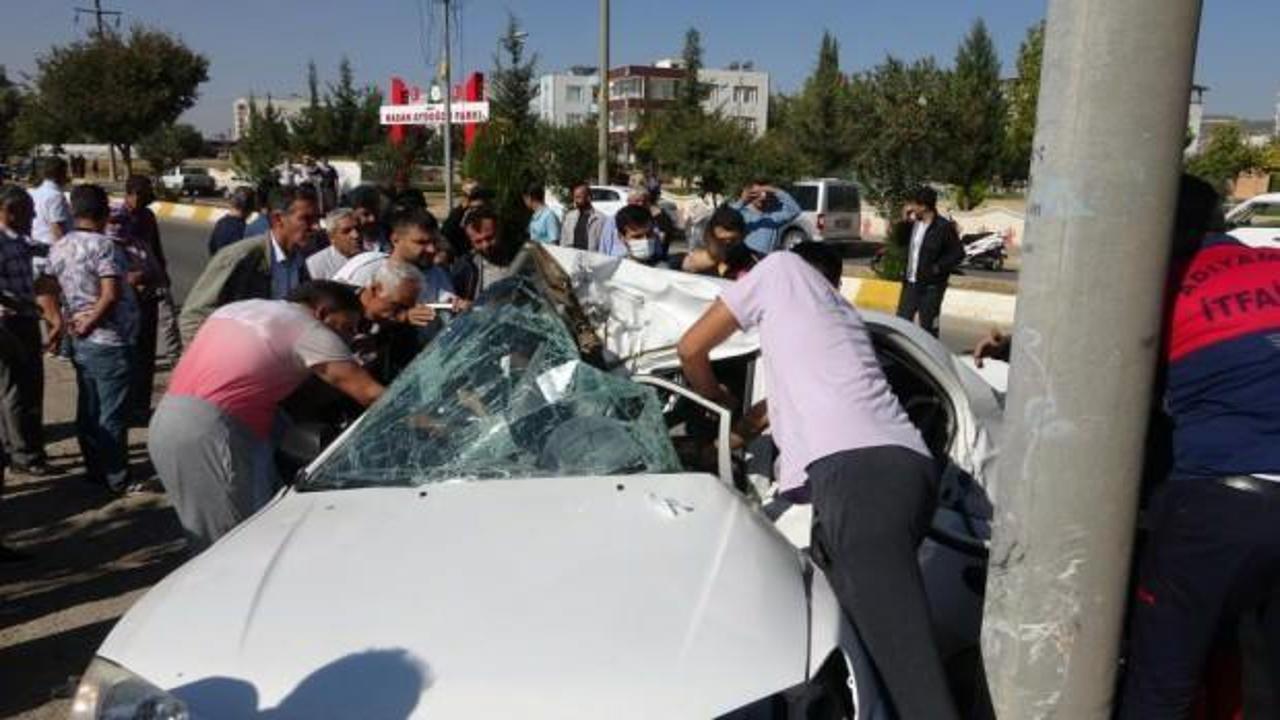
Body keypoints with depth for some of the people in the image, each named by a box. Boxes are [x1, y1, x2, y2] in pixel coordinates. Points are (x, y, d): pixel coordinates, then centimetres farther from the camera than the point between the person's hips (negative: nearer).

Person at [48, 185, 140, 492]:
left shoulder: (58, 248, 8)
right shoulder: (103, 245, -17)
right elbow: (111, 295, -25)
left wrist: (67, 320, 10)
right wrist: (89, 324, -14)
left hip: (80, 343, 8)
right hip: (109, 342, -8)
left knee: (88, 410, 16)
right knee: (113, 414, 0)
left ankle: (95, 471, 26)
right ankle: (117, 479, 7)